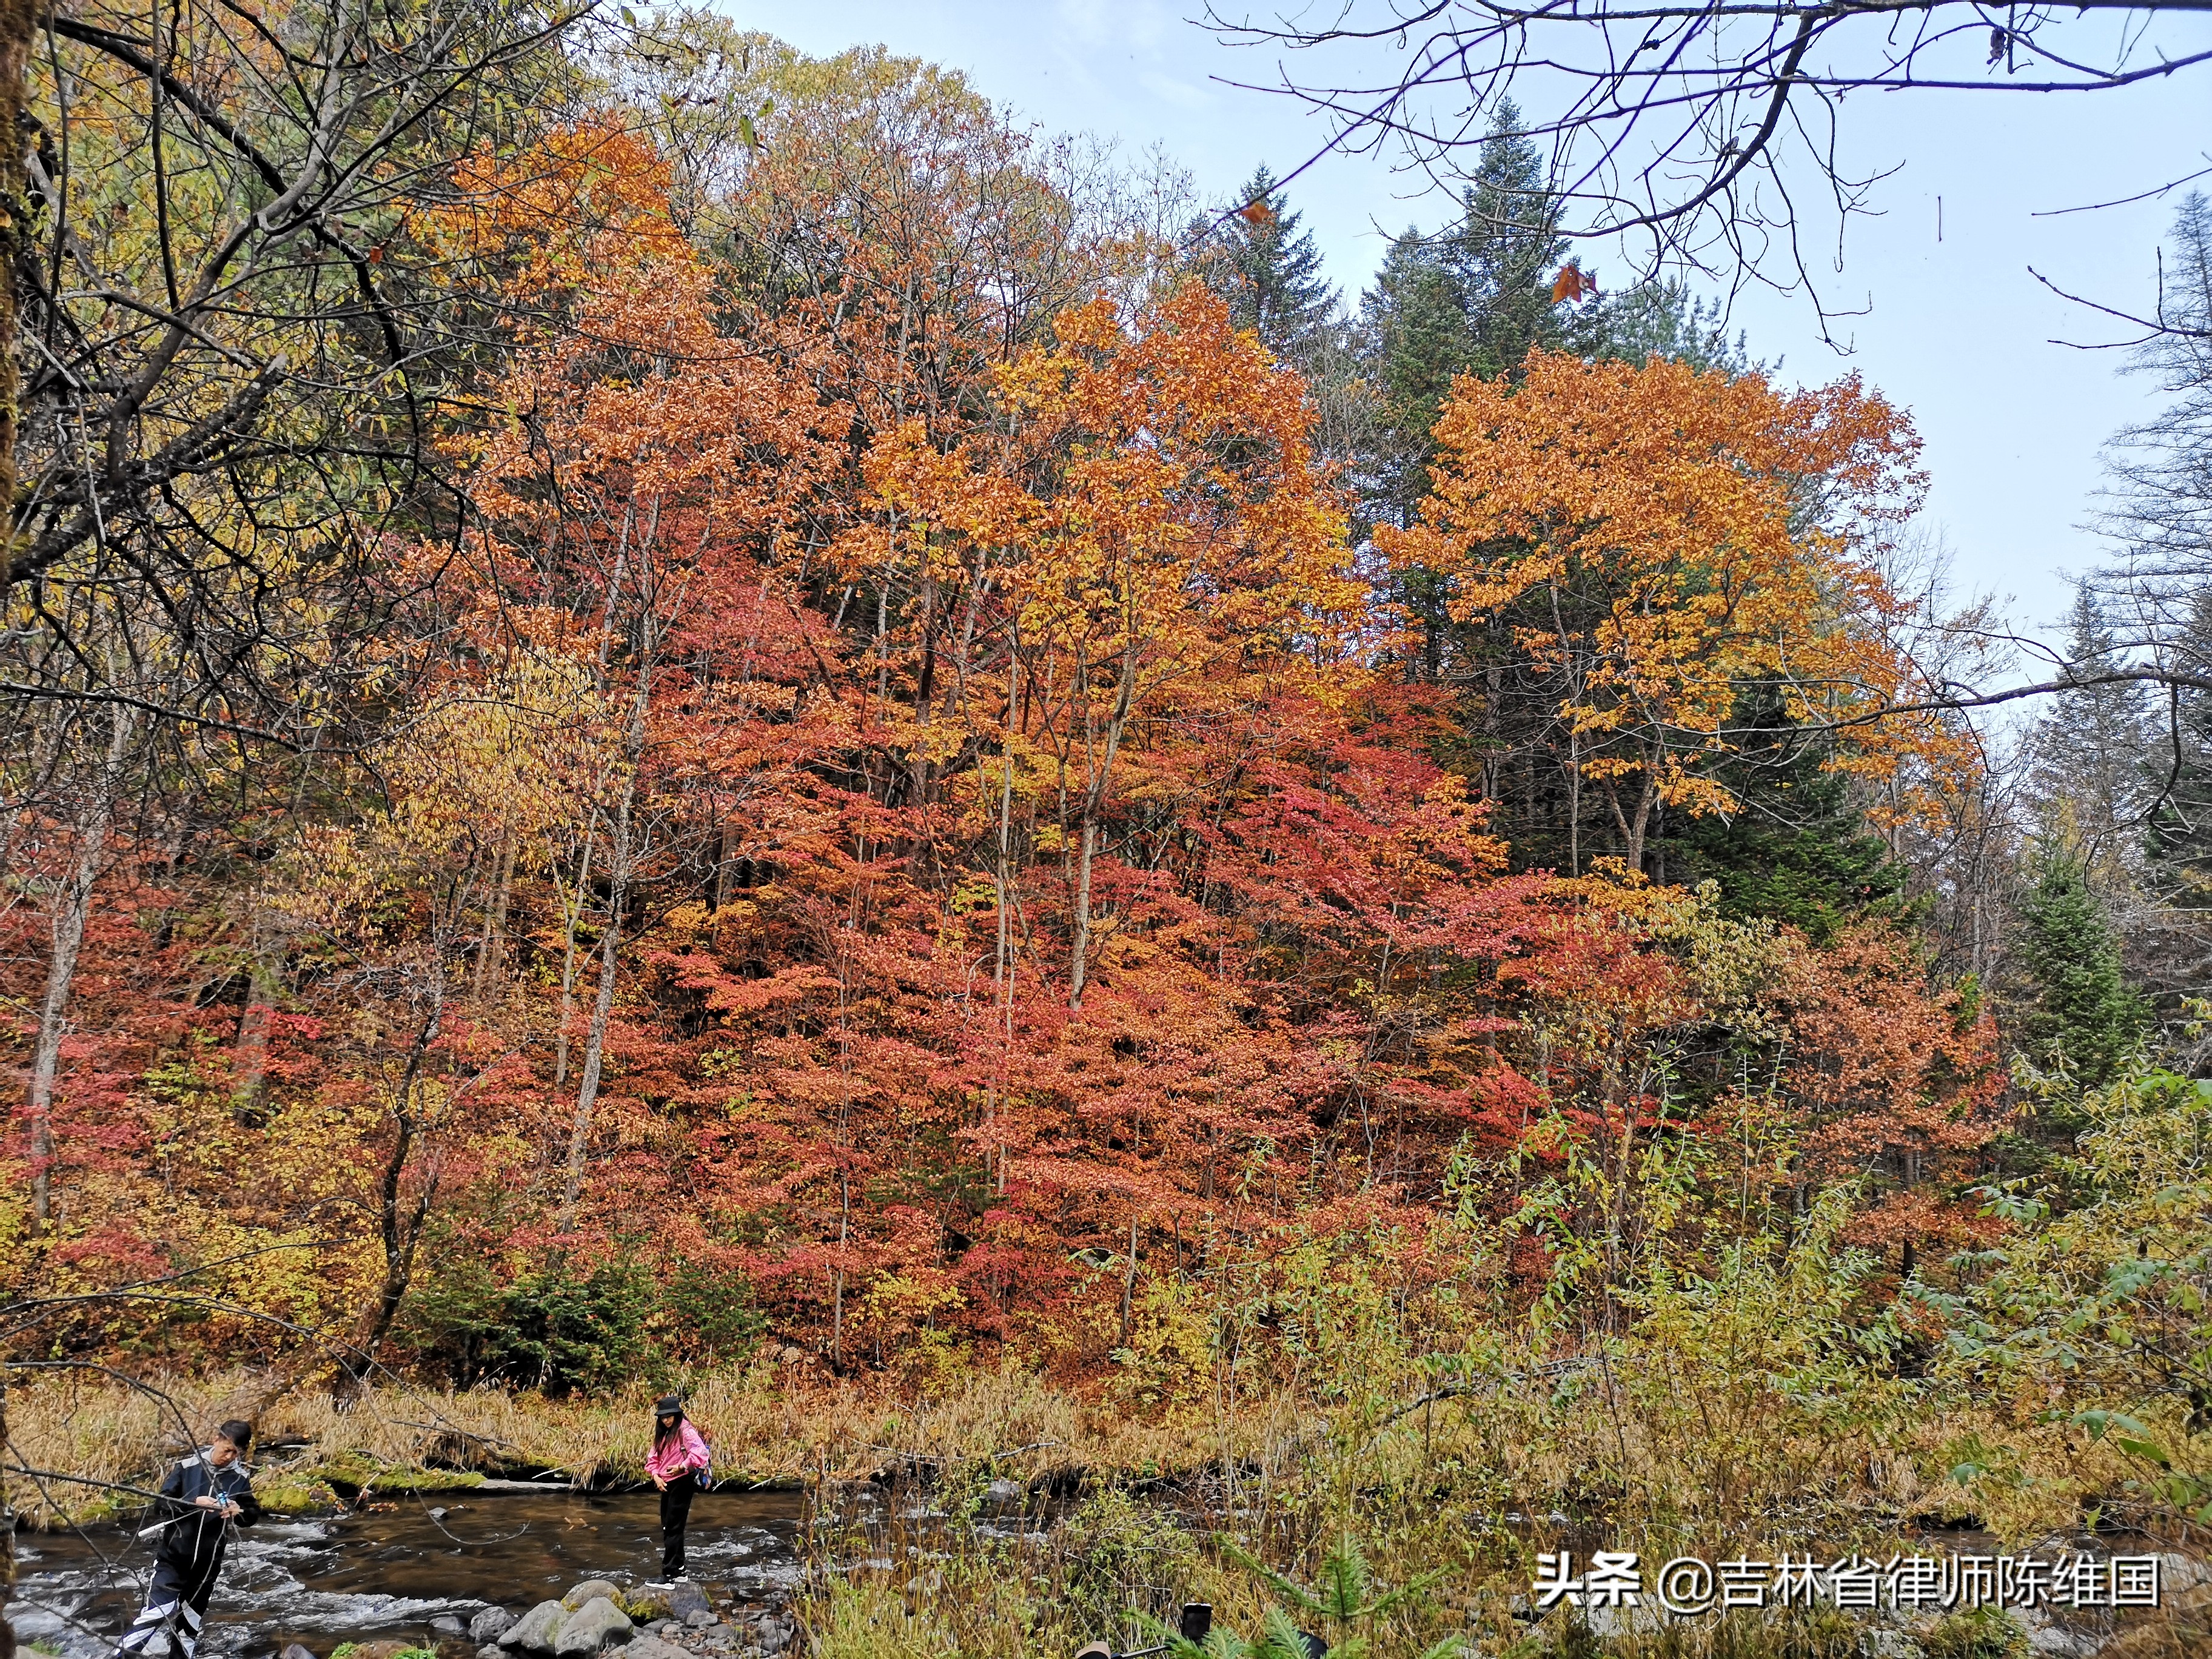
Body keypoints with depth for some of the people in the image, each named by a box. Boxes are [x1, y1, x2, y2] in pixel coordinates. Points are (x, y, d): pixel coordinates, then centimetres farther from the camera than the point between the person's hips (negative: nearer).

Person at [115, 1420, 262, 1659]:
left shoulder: (240, 1478, 0)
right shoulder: (188, 1467, -8)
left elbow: (254, 1513, 6)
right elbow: (161, 1503, -8)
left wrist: (238, 1511, -16)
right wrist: (193, 1504, -24)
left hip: (208, 1561, 3)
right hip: (174, 1554, -3)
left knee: (190, 1623, 15)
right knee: (157, 1612, -14)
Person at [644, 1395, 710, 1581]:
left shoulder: (686, 1431, -14)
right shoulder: (663, 1433, 14)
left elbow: (699, 1452, -28)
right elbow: (654, 1457, 14)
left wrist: (682, 1467, -35)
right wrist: (656, 1476, -2)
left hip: (682, 1483, -9)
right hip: (666, 1485, 9)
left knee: (673, 1528, -8)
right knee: (667, 1528, 16)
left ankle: (669, 1575, -6)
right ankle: (678, 1570, 26)